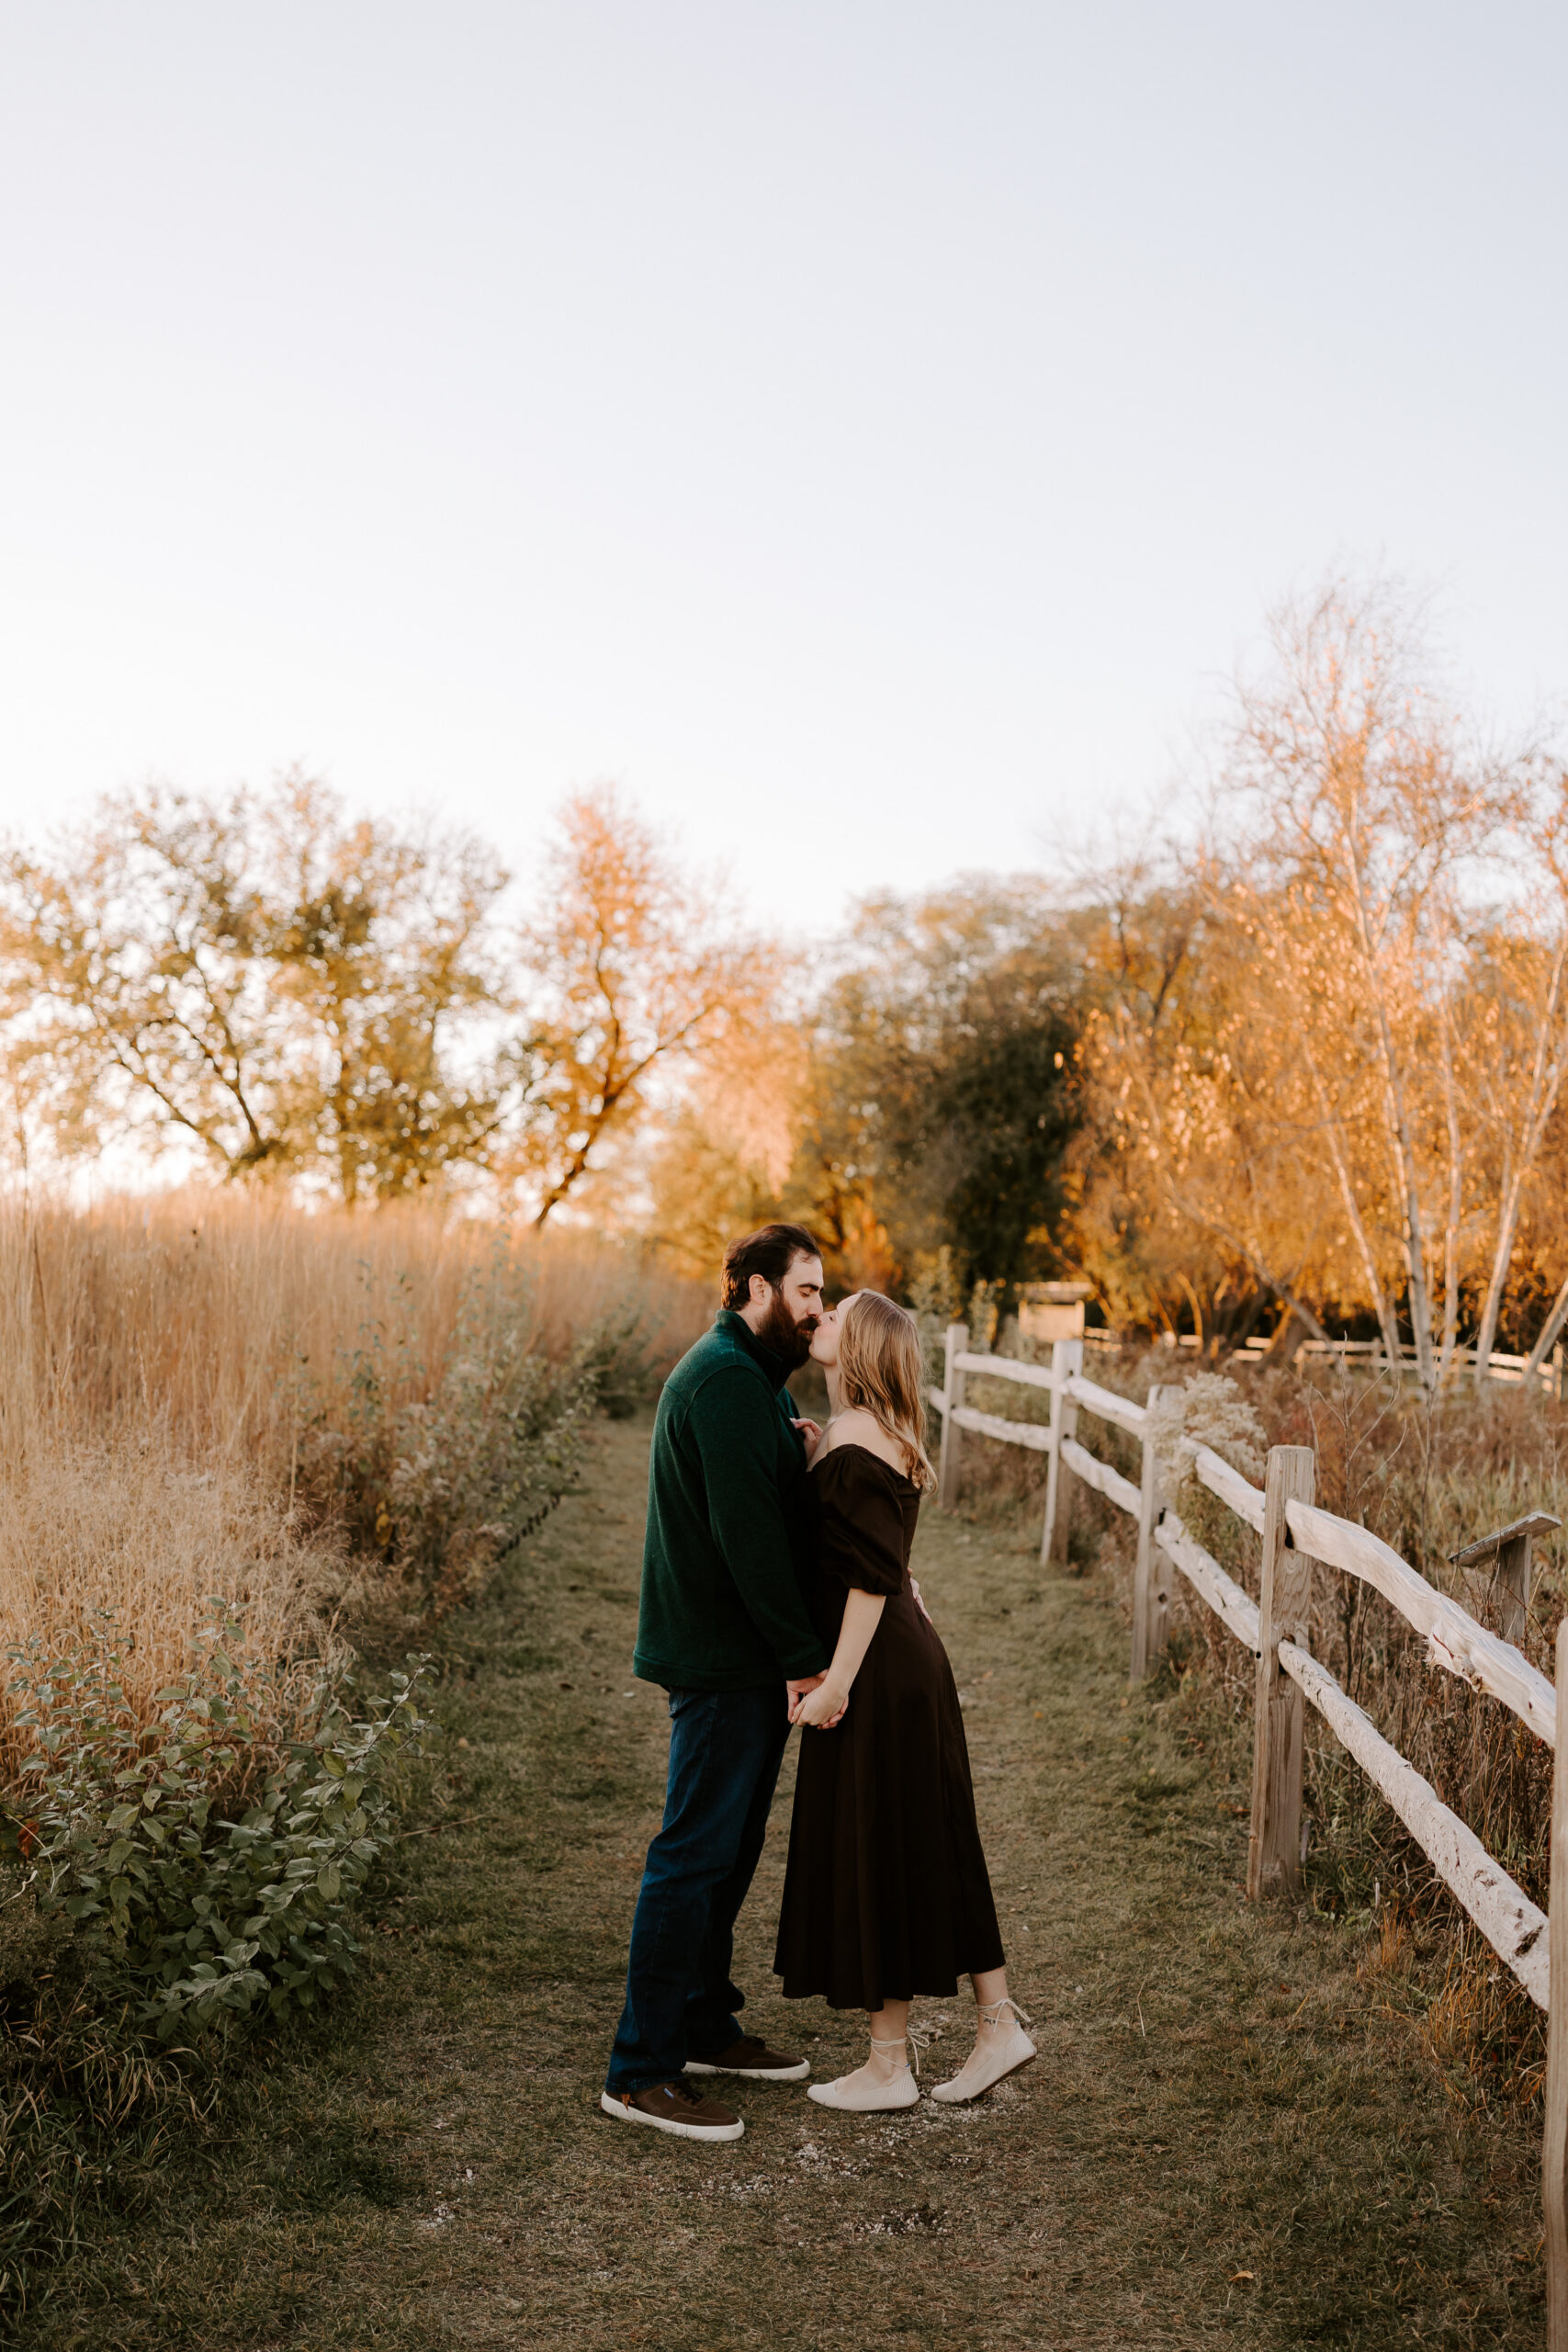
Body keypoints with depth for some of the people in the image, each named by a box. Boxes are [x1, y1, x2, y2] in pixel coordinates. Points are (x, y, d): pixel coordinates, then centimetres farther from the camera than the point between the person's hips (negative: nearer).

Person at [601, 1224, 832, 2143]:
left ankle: (704, 2025, 30)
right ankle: (642, 2071, 2)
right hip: (723, 1656, -11)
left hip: (749, 1655, 11)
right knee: (697, 1852, -6)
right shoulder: (724, 1378, -18)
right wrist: (803, 1655, -21)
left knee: (731, 1847, 18)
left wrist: (802, 1449, -2)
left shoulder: (757, 1376, 17)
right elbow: (747, 1531, -23)